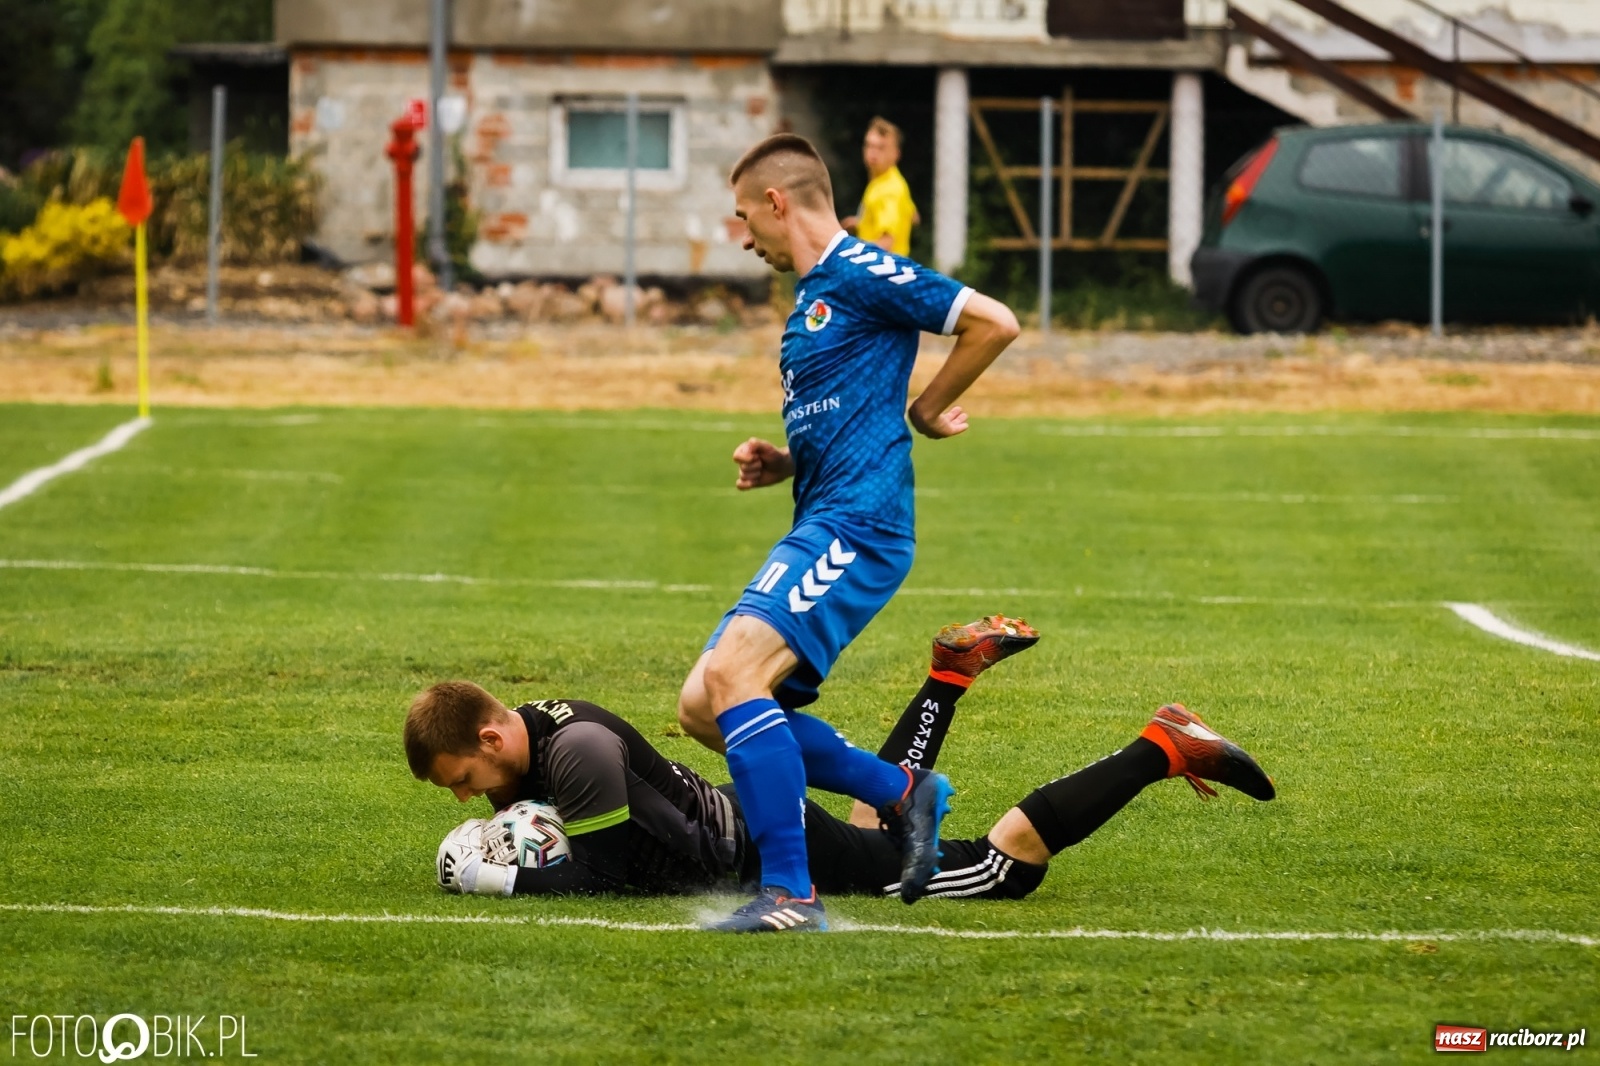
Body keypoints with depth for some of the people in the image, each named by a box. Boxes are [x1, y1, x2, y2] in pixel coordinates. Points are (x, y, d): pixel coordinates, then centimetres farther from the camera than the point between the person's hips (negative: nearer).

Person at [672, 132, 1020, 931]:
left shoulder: (862, 276, -7)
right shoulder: (813, 297, 23)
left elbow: (995, 323, -13)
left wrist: (924, 410, -4)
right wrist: (781, 465, 13)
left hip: (855, 527, -10)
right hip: (818, 529, 10)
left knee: (732, 673, -24)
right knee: (703, 707, 5)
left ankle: (790, 892, -26)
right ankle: (902, 792, 10)